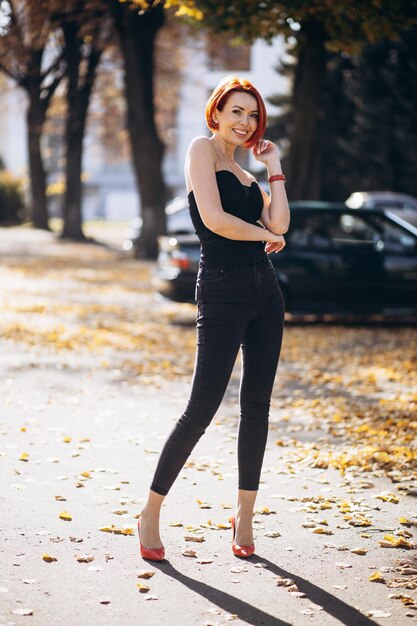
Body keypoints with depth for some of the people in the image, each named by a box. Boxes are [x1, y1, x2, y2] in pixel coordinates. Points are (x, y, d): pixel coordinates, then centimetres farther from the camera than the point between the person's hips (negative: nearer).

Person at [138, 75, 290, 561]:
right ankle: (151, 512, 6)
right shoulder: (203, 149, -2)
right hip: (221, 291, -8)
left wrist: (274, 166, 7)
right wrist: (266, 236, -3)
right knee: (201, 410, -7)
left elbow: (279, 223, 4)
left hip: (265, 290, 8)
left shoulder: (245, 174, 19)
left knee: (256, 405, 7)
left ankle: (244, 515, 16)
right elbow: (213, 218, -15)